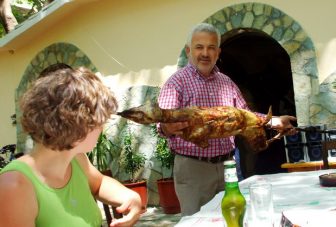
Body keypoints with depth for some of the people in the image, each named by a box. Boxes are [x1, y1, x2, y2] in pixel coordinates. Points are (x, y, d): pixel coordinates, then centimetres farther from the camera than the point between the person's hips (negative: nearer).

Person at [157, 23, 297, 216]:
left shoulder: (227, 82, 12)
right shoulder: (177, 82, -7)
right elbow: (164, 122, -18)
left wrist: (274, 121, 8)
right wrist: (168, 128, -41)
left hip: (226, 166, 6)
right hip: (192, 168, -5)